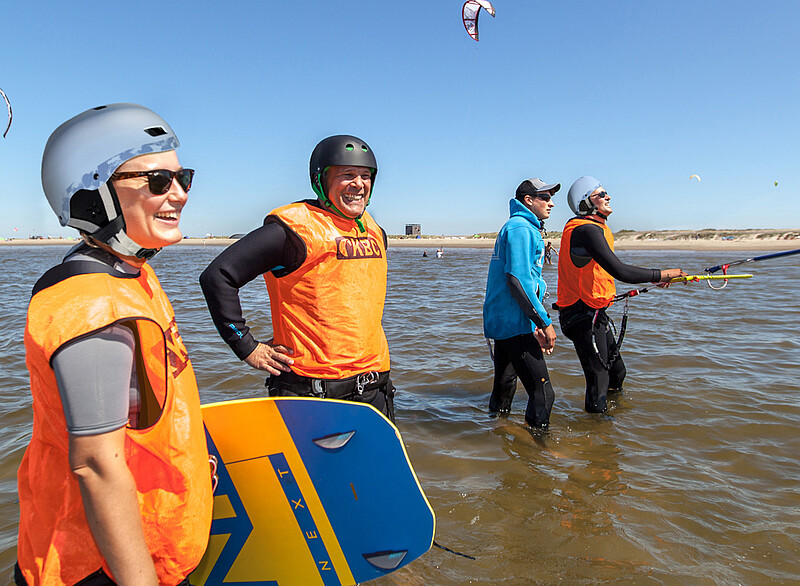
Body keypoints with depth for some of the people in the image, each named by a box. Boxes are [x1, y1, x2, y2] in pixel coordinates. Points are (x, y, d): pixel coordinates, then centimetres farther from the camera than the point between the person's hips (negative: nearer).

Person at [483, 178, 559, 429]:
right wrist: (545, 322, -19)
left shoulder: (519, 227, 22)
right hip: (515, 323, -11)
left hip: (500, 321, 11)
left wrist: (536, 325, 23)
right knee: (542, 392, -8)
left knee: (504, 387, 19)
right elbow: (517, 281, -22)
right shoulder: (521, 228, -11)